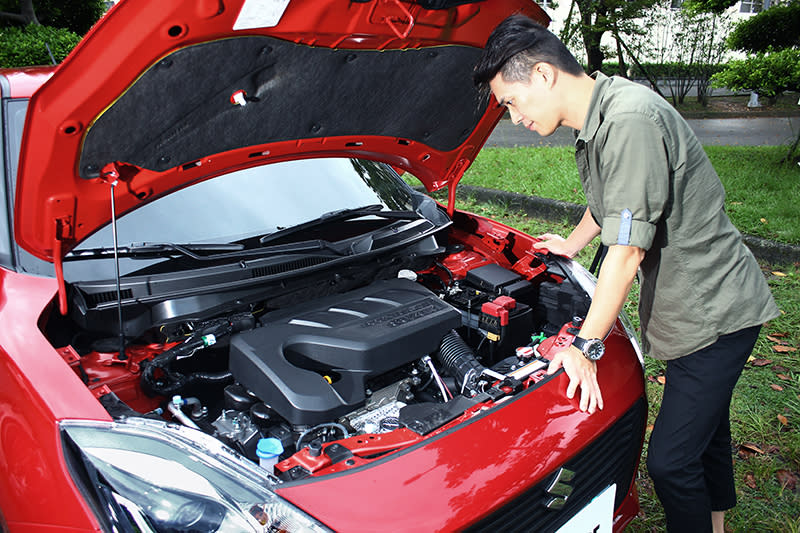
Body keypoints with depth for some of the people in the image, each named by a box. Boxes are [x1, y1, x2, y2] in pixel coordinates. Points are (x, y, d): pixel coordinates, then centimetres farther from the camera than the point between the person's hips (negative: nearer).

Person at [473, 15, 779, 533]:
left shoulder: (630, 121, -27)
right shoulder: (599, 117, 4)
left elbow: (627, 250, -27)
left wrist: (585, 346, -21)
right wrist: (572, 243, 37)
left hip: (715, 311, -10)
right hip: (696, 305, 10)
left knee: (670, 460, -4)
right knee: (705, 430, 25)